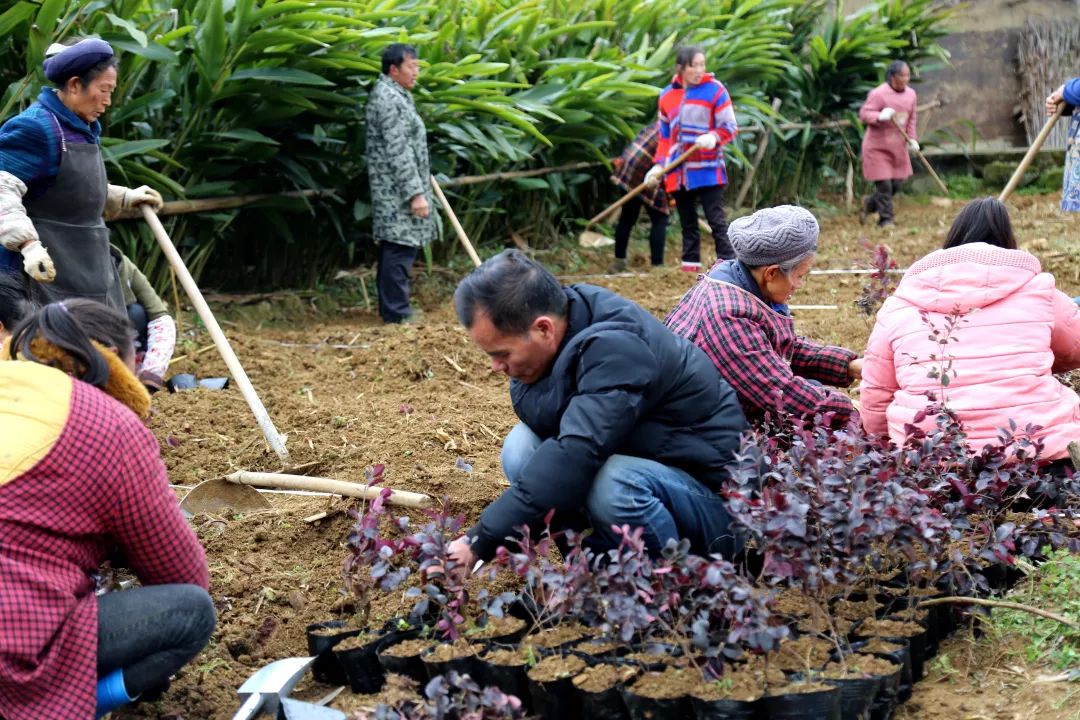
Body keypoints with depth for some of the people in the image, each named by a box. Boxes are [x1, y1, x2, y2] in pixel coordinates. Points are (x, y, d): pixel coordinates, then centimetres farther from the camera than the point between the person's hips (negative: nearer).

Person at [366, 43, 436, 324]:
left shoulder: (392, 94, 16)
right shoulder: (389, 100, -17)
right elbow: (398, 153, -22)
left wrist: (422, 182, 30)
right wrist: (415, 193, -23)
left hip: (395, 191, 11)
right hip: (398, 192, -11)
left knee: (394, 248, 13)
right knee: (400, 249, -8)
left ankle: (391, 307, 19)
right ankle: (396, 312, -4)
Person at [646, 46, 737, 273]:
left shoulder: (715, 90, -4)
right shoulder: (667, 95, 10)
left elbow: (730, 127, -4)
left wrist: (713, 137, -24)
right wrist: (659, 165, 11)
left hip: (708, 169, -5)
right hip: (679, 173, 5)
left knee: (716, 219, -8)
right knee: (687, 223, 10)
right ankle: (690, 264, 16)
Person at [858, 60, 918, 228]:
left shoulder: (911, 94, 5)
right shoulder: (879, 94, -16)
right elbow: (863, 114, -16)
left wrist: (912, 139, 4)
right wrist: (880, 116, -33)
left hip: (898, 146, 7)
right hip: (877, 146, -7)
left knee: (896, 184, 9)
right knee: (884, 184, -6)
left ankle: (870, 203, 33)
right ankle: (886, 219, 8)